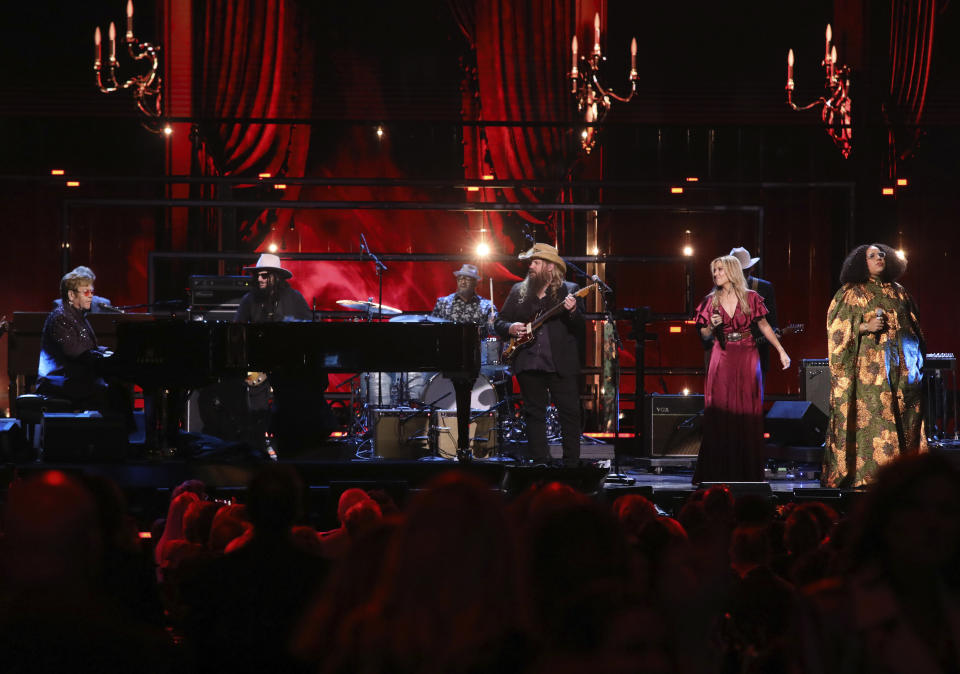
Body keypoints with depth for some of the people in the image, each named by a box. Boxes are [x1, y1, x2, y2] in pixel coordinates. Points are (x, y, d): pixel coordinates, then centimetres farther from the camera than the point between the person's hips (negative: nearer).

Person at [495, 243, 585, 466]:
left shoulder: (569, 290, 4)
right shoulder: (518, 291, 13)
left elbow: (581, 328, -3)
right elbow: (499, 322, 16)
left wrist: (572, 312, -23)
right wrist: (510, 328, -5)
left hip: (561, 363, -3)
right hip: (528, 364, 3)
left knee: (570, 412, -6)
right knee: (534, 414, 5)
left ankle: (571, 463, 0)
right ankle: (540, 463, 10)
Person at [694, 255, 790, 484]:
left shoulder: (751, 298, 1)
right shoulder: (711, 301, 5)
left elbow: (764, 326, 7)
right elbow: (704, 335, 10)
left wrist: (781, 351, 5)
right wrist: (712, 326, -11)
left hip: (747, 357, -1)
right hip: (722, 358, 1)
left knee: (747, 412, 0)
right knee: (720, 412, -3)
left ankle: (747, 470, 6)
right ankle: (719, 471, 1)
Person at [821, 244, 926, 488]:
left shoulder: (898, 292, 17)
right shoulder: (852, 293, 3)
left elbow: (913, 326, 23)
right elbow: (838, 327, -2)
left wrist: (918, 358, 15)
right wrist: (865, 327, -15)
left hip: (902, 365, 5)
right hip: (869, 365, -5)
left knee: (905, 417, 0)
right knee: (871, 415, -12)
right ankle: (869, 473, -13)